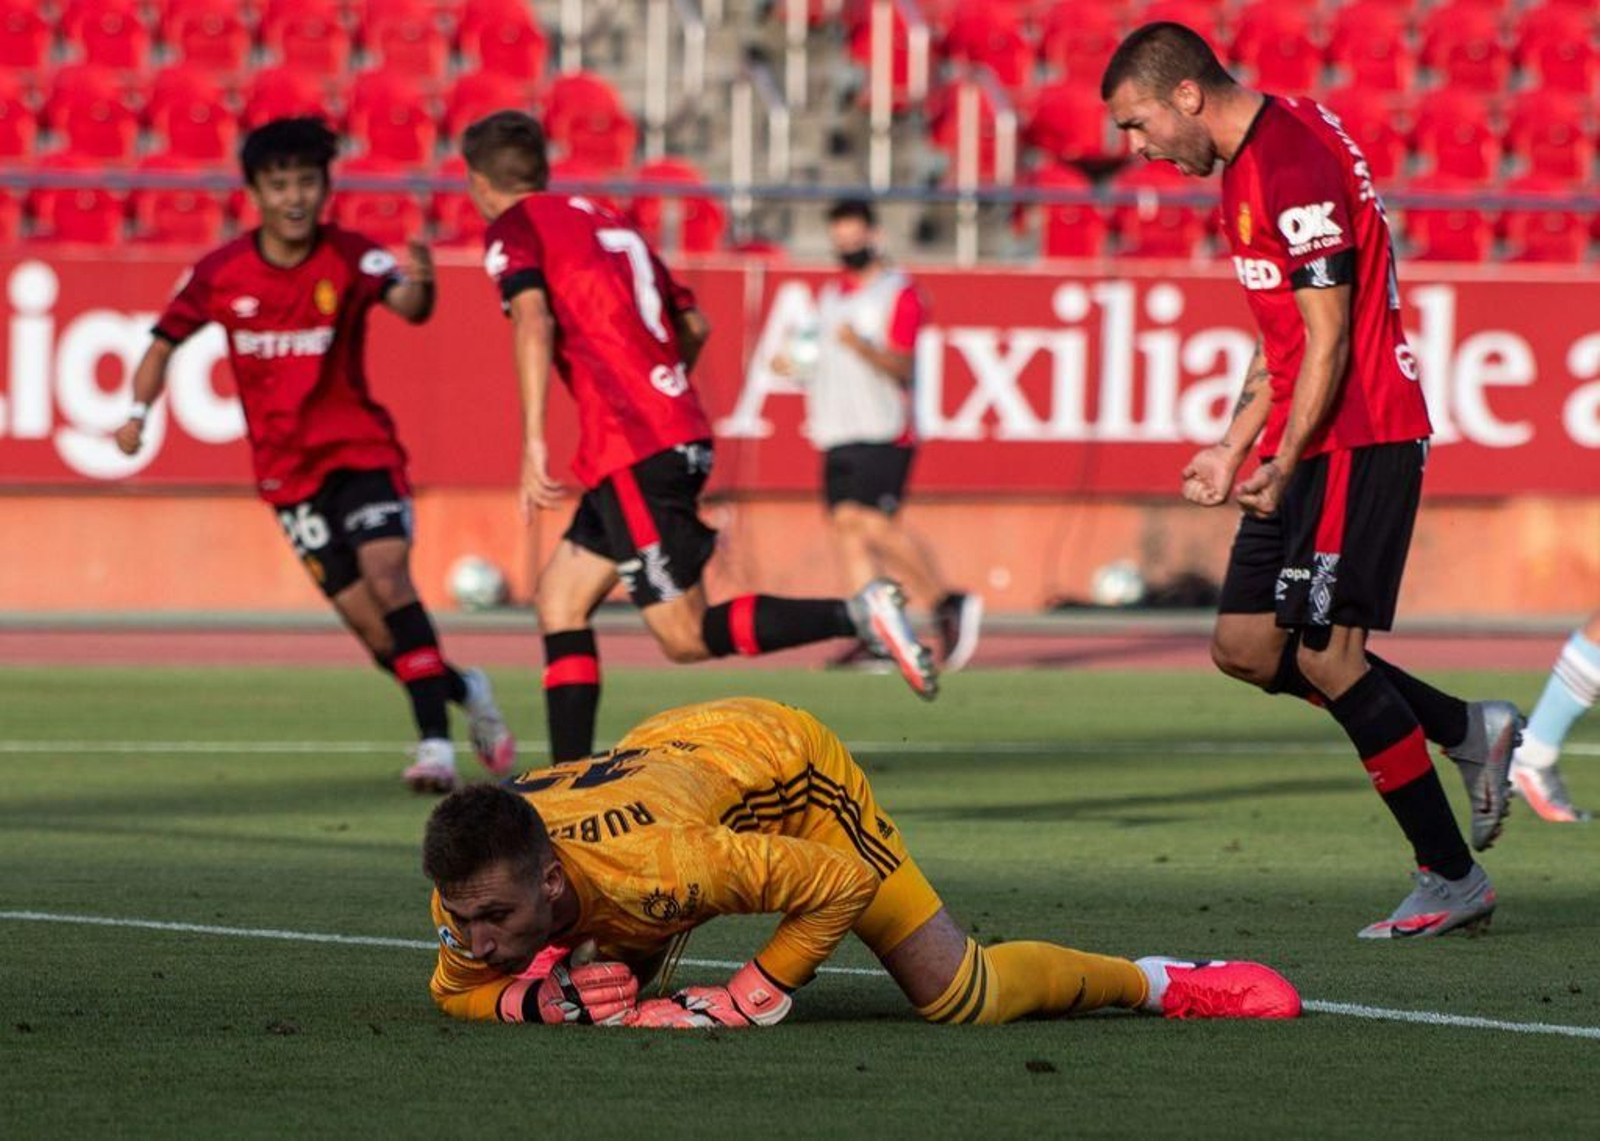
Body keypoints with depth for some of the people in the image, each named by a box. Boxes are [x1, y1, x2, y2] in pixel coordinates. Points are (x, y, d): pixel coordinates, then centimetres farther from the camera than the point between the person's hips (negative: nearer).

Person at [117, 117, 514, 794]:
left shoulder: (351, 259, -9)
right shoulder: (221, 274, -3)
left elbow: (408, 306, -26)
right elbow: (166, 339, 7)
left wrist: (417, 286, -49)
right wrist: (138, 412, -8)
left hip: (361, 450, -2)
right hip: (286, 470, 2)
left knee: (386, 573, -25)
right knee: (373, 629, -3)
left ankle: (436, 742, -23)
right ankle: (466, 693, 22)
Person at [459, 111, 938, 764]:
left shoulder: (513, 228, 2)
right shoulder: (605, 221, 24)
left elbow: (533, 322, -16)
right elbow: (693, 325, 24)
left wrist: (533, 444, -20)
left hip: (631, 451, -9)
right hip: (680, 435, 9)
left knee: (687, 637, -9)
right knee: (559, 598, 14)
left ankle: (857, 616, -22)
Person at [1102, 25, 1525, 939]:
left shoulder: (1295, 168, -18)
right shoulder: (1250, 162, 14)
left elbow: (1327, 339, -20)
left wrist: (1284, 465, -22)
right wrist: (1233, 450, 20)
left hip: (1360, 440, -10)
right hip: (1310, 445, 10)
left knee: (1325, 655, -11)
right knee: (1245, 645, 8)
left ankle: (1453, 879, -3)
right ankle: (1470, 731, 17)